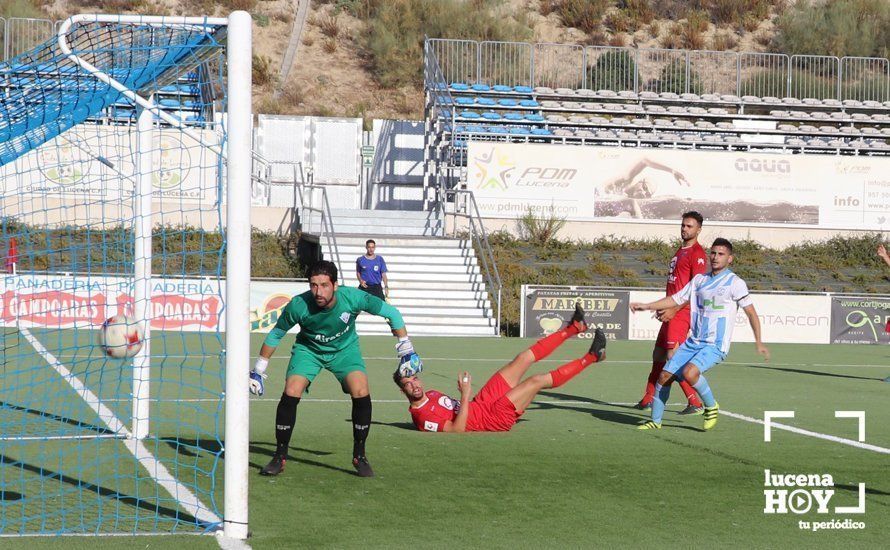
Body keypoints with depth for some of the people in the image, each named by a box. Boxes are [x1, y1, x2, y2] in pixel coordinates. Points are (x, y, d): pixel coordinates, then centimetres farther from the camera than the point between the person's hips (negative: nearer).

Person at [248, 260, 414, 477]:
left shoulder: (352, 298, -30)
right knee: (290, 394, -19)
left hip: (345, 349, 0)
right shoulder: (298, 305, -29)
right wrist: (258, 370, -6)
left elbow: (391, 312, -13)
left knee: (361, 393, -21)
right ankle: (279, 457, -2)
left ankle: (359, 456, -3)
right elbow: (275, 334, -10)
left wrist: (405, 345, -10)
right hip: (308, 349, 0)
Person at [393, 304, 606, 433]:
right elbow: (457, 429, -33)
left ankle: (573, 328, 18)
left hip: (481, 404, 10)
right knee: (539, 380, -12)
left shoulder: (431, 394, 5)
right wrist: (465, 396, -34)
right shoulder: (421, 416, -24)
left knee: (525, 358, 7)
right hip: (495, 419, -10)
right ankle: (590, 358, 5)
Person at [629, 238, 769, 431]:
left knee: (689, 372, -30)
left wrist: (758, 343, -8)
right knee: (665, 375, -3)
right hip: (693, 342, 6)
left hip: (715, 346, -6)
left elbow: (751, 313, -3)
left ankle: (711, 406, -4)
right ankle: (655, 421, 13)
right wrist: (646, 306, 10)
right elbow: (676, 299, 18)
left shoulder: (735, 283, -4)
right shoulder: (699, 280, 13)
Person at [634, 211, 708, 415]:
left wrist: (674, 310, -19)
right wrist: (664, 307, 19)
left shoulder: (697, 253, -10)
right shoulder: (680, 251, 19)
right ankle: (649, 398, 24)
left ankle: (695, 403, -11)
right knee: (658, 354, 14)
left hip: (682, 312, -9)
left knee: (673, 356, -15)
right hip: (672, 311, 9)